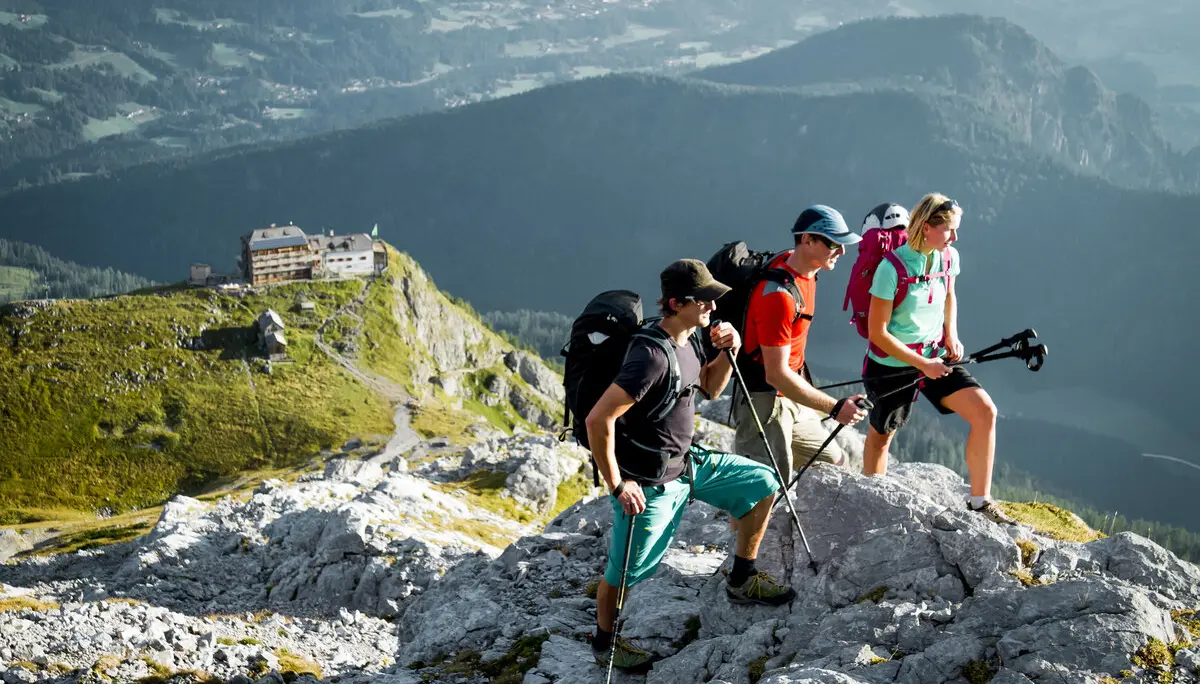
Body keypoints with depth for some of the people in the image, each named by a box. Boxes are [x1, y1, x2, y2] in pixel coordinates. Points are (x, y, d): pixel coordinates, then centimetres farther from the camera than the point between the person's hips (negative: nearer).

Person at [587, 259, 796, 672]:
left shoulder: (690, 339, -2)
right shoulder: (653, 356, -30)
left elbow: (709, 389, 17)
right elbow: (598, 420, -32)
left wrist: (728, 352, -3)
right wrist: (616, 485, -24)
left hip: (687, 463, 9)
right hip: (650, 484, -9)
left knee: (762, 484, 10)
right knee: (626, 571, 7)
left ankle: (741, 581, 23)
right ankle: (604, 643, 32)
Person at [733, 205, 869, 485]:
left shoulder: (801, 267, 3)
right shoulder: (779, 295, -27)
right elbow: (776, 374, -28)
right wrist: (835, 408, -27)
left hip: (793, 399, 10)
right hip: (764, 402, -10)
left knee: (833, 465, 16)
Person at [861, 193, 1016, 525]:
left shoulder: (949, 257, -5)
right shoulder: (892, 268, -23)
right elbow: (877, 332, -19)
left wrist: (951, 334, 0)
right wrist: (922, 364, -20)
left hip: (936, 357, 5)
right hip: (891, 364, -5)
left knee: (985, 411, -11)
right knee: (881, 435, 14)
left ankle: (980, 500, -1)